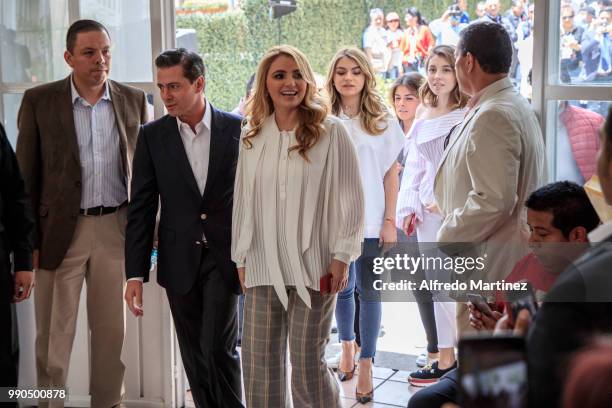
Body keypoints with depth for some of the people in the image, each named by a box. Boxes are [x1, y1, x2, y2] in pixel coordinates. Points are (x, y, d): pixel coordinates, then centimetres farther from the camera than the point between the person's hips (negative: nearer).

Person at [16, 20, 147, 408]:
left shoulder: (134, 100, 4)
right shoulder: (39, 100, -2)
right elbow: (26, 175, -1)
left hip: (117, 228, 2)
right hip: (60, 230, -2)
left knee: (112, 330, 11)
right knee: (54, 333, 7)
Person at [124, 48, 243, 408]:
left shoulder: (237, 129, -2)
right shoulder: (152, 136, 2)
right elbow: (141, 208, 1)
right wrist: (135, 274, -2)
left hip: (225, 257, -2)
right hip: (180, 260, 2)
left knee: (218, 348, -9)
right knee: (195, 355, 8)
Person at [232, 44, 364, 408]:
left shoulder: (330, 132, -4)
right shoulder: (252, 137, 8)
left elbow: (351, 199, -4)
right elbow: (243, 201, 12)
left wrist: (342, 257, -7)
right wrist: (242, 259, 12)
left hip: (312, 268, -4)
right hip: (263, 269, 4)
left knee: (308, 365, 3)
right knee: (258, 364, 4)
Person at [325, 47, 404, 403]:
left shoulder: (382, 120, 1)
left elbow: (391, 174, 2)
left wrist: (390, 221, -4)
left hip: (371, 222, -1)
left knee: (369, 291, 1)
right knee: (342, 288, 13)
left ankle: (367, 365, 7)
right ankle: (347, 347, 33)